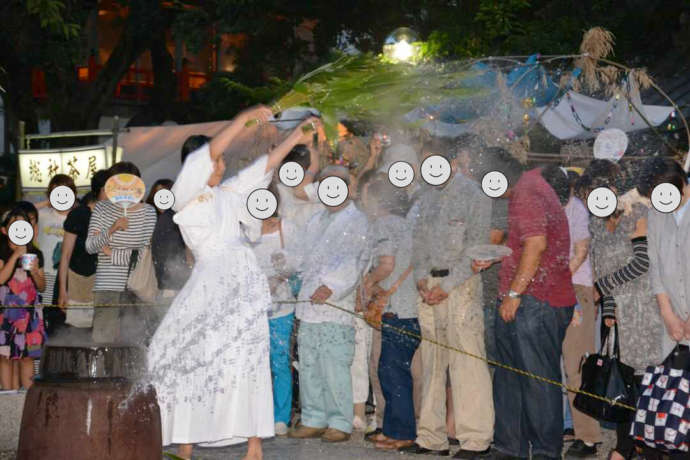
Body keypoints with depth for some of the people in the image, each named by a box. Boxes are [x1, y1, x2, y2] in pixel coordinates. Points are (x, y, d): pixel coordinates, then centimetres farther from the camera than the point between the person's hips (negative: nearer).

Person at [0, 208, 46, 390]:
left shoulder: (35, 254, 13)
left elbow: (42, 287, 15)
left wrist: (35, 271, -5)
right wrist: (16, 255, -12)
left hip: (30, 312, 3)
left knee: (27, 356, 2)